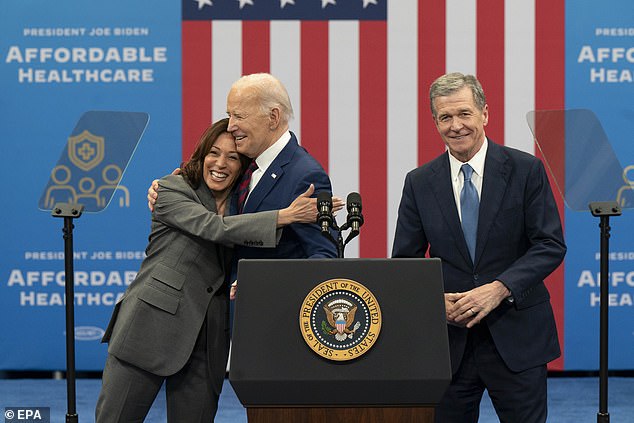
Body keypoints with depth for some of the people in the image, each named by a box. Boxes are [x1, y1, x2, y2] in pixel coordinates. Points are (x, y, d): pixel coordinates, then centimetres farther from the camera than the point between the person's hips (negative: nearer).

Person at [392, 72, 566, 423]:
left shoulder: (526, 170, -2)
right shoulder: (419, 183, 5)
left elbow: (551, 245, -5)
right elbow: (405, 259, 7)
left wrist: (500, 289, -18)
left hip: (516, 337, -2)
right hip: (449, 337, 2)